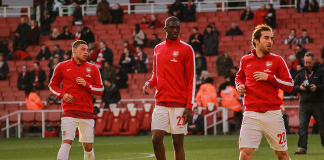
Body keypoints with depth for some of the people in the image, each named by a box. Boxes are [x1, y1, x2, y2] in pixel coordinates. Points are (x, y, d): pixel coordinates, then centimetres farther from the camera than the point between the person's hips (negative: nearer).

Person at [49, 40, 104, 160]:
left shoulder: (93, 69, 11)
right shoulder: (62, 67, 6)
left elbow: (100, 90, 11)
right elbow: (53, 85, 15)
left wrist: (86, 85, -6)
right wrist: (62, 95, -3)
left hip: (87, 111, 3)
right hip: (69, 111, -3)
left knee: (88, 146, 6)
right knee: (66, 143, -15)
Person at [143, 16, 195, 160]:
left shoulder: (186, 50, -2)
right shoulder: (158, 49, 14)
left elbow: (191, 80, -4)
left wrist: (189, 106, -11)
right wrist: (149, 84, 2)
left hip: (179, 104, -4)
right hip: (160, 103, 4)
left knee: (178, 142, -2)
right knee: (156, 139, -3)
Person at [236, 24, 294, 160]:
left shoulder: (277, 60, 3)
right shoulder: (245, 60, 8)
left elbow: (290, 86, 0)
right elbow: (239, 77, 29)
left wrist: (269, 77, -11)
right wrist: (240, 86, 7)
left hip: (273, 114, 0)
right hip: (251, 114, 0)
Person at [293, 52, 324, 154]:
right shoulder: (300, 73, 13)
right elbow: (294, 87, 16)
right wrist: (300, 88, -4)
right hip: (304, 103, 2)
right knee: (302, 126, -8)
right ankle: (302, 147, -11)